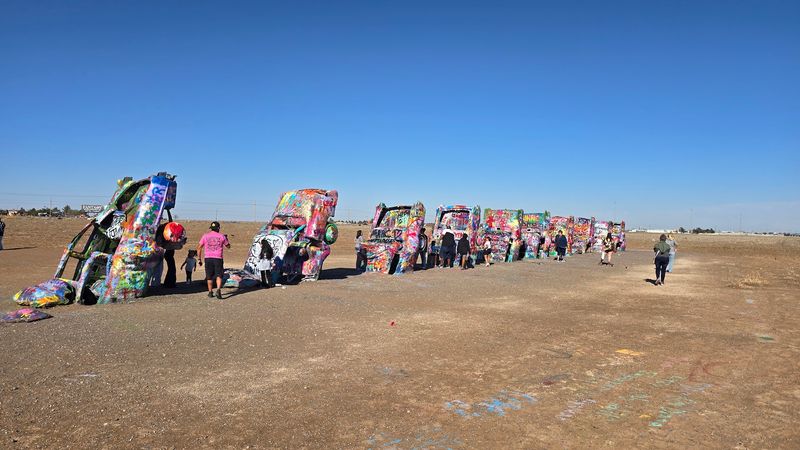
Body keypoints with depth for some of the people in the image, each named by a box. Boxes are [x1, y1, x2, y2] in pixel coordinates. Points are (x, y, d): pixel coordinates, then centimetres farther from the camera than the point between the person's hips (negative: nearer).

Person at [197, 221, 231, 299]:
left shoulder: (205, 236, 5)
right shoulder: (221, 236, 3)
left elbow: (199, 247, 3)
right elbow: (228, 246, 15)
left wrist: (199, 259, 9)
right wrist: (226, 238, 31)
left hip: (208, 258, 2)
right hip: (218, 258, -2)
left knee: (209, 276, 13)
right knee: (219, 275, -2)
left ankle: (210, 292, 19)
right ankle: (218, 289, -23)